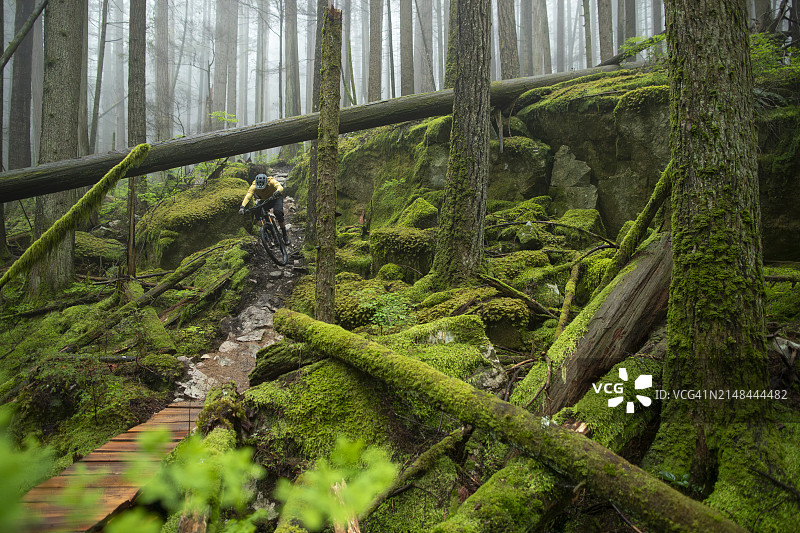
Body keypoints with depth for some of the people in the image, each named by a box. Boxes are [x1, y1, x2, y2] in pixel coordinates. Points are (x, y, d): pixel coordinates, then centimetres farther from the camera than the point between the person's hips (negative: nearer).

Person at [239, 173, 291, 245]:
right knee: (258, 212, -21)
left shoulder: (271, 181, -32)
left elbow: (280, 187, -49)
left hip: (276, 198, -3)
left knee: (278, 213, -28)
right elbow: (247, 196, -35)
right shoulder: (254, 186, -26)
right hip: (264, 200, 4)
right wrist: (242, 207, -50)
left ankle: (285, 235, -15)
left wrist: (275, 194, -69)